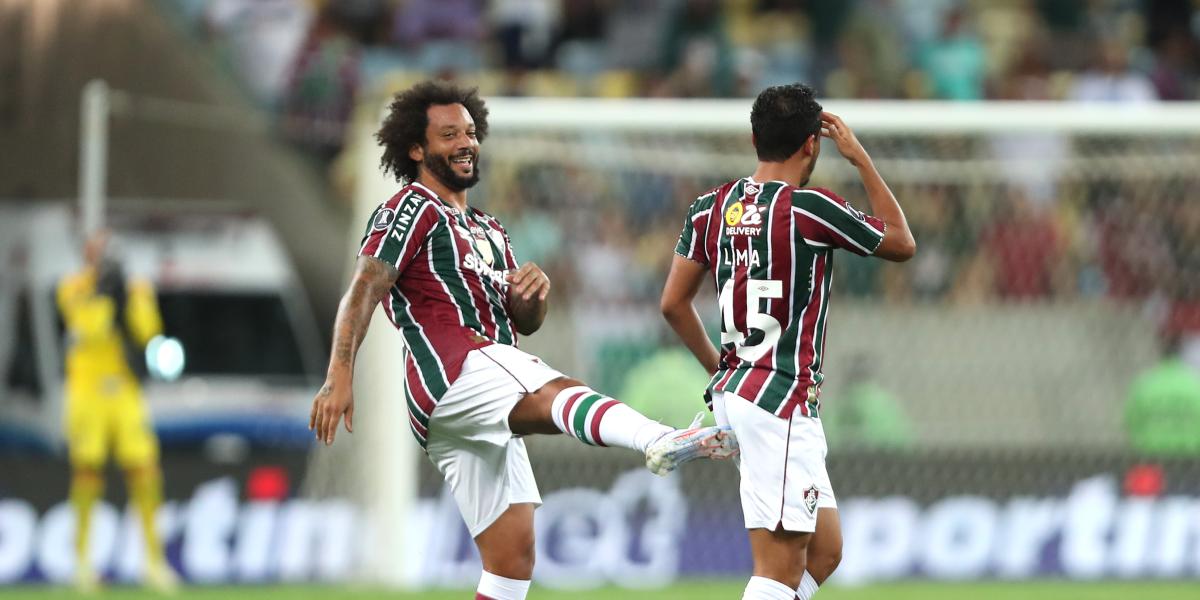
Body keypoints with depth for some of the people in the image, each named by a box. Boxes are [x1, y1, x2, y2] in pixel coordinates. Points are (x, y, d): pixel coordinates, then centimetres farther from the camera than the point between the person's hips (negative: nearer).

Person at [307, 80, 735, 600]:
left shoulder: (487, 231, 31)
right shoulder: (414, 208, 4)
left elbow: (525, 323, 26)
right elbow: (364, 290, -8)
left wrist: (533, 291, 1)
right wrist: (339, 376, -22)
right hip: (451, 370, -10)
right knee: (561, 395, -38)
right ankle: (662, 441, -68)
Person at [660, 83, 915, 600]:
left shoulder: (711, 208, 8)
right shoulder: (809, 209, -12)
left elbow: (673, 303, 14)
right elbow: (902, 243, 4)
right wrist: (861, 159, 9)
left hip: (734, 392, 8)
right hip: (780, 403, -8)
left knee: (824, 551, 15)